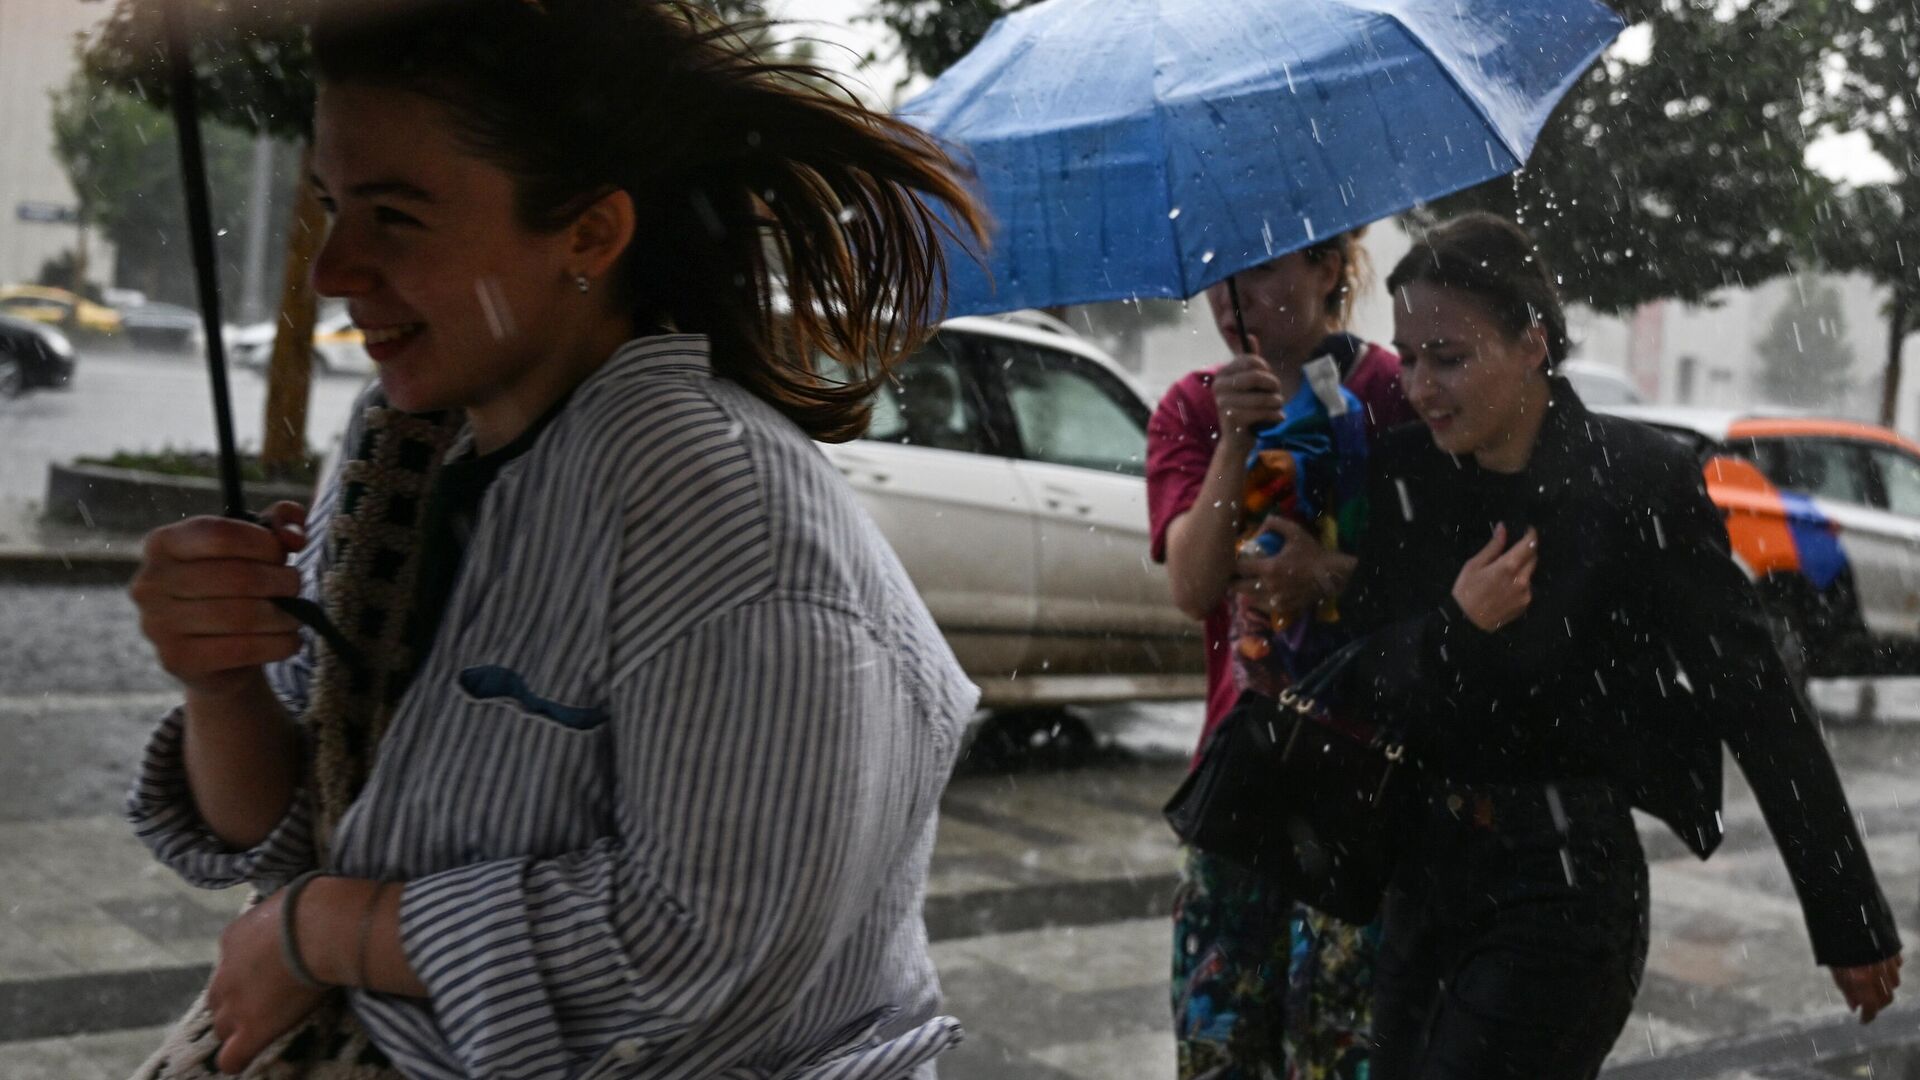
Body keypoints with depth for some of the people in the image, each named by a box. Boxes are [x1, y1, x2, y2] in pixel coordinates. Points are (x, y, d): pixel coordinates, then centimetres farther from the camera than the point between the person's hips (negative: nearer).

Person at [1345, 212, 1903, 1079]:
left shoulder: (1637, 480, -14)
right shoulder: (1406, 475, 0)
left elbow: (1760, 707, -10)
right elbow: (1368, 681, 2)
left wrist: (1849, 922, -6)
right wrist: (1454, 627, -19)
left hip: (1567, 886, -6)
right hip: (1427, 870, 6)